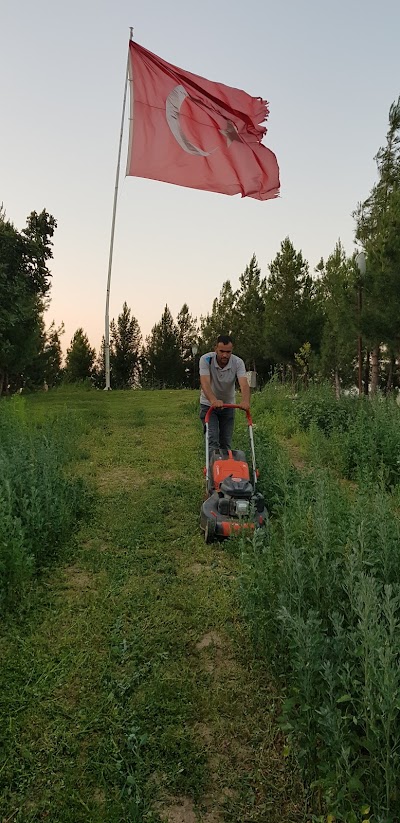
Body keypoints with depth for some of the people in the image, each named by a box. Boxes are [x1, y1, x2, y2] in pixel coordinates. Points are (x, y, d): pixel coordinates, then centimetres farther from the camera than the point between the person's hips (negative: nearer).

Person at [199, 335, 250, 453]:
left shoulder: (238, 362, -18)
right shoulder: (206, 360, -22)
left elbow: (244, 384, -33)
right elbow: (205, 382, -36)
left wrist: (245, 401, -54)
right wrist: (213, 400, -55)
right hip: (209, 404, -2)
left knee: (226, 442, 4)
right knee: (213, 441, -15)